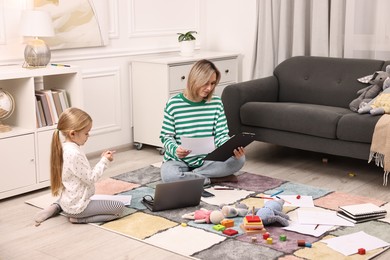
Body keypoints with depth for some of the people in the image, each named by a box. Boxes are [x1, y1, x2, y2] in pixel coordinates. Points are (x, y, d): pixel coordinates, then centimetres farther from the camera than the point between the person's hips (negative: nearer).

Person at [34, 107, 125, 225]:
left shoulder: (64, 148, 3)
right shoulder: (74, 154, -27)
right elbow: (91, 179, -19)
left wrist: (103, 160, 5)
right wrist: (104, 161, -10)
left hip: (67, 202, 9)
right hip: (77, 207, -9)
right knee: (119, 207, -7)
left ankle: (57, 207, 15)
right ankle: (79, 218, -7)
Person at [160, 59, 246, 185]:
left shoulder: (216, 103, 2)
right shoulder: (174, 104, -7)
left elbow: (221, 135, -1)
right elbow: (166, 136, -2)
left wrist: (234, 149, -22)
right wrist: (175, 149, -25)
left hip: (207, 159, 3)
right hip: (179, 160, -3)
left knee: (239, 159, -23)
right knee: (169, 175, -36)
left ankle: (187, 176, -15)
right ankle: (213, 179, -15)